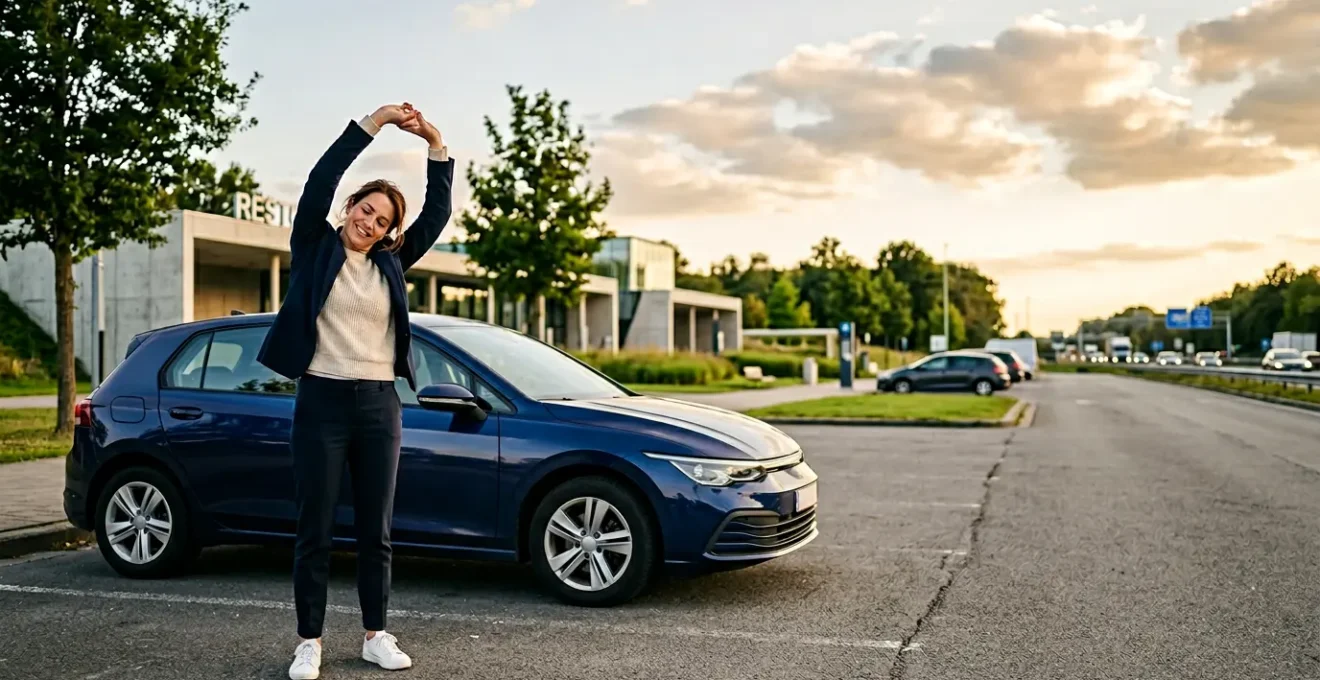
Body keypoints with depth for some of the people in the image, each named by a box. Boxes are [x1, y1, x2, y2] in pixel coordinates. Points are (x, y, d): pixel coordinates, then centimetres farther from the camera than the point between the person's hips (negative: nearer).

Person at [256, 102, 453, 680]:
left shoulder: (390, 263, 10)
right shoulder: (315, 250, 2)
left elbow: (438, 212, 5)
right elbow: (320, 182, -10)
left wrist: (434, 143, -4)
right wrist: (374, 122, -14)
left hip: (380, 405, 3)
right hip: (322, 401, -3)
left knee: (376, 530, 9)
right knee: (314, 531, 3)